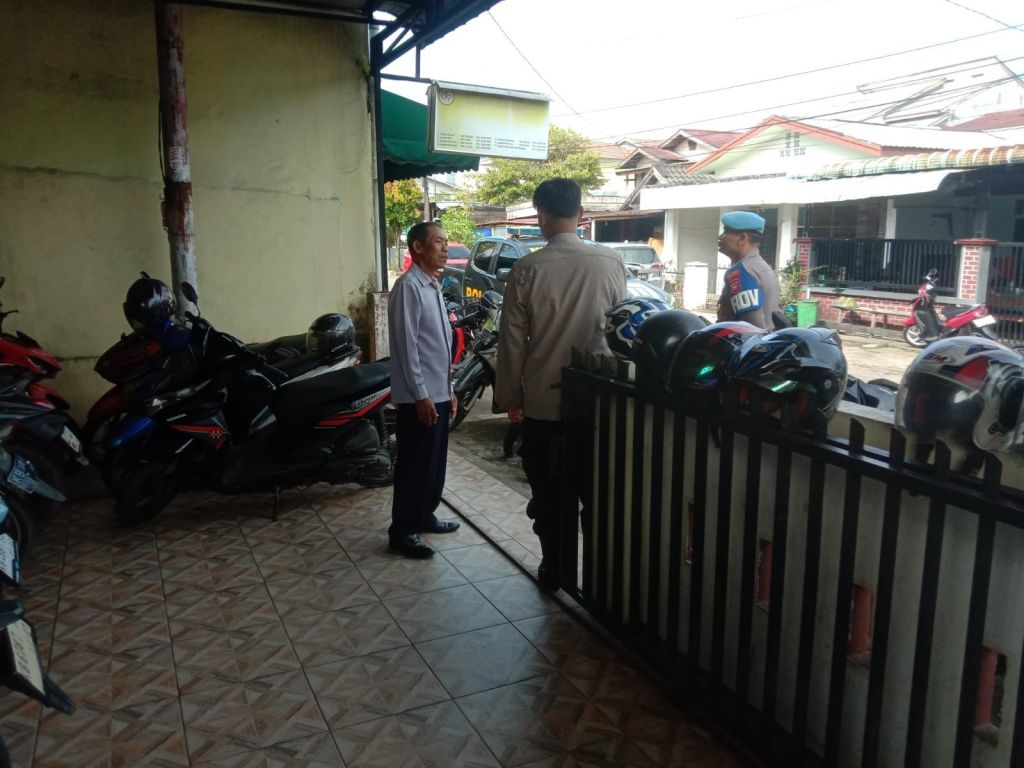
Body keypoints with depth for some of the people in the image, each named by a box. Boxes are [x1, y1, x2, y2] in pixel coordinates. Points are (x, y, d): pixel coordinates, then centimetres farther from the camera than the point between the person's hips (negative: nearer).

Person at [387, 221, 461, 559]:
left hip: (439, 392, 9)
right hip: (419, 396, -9)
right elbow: (406, 345, -18)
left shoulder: (434, 287, 15)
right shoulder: (408, 287, -14)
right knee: (415, 464, -2)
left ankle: (424, 516, 31)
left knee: (435, 461, 17)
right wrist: (421, 395, -20)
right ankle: (402, 531, 8)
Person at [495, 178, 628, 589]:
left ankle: (553, 567, 24)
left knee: (548, 489, 14)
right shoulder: (611, 262, -5)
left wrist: (510, 396, 3)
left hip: (543, 398, -2)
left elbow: (512, 340, -7)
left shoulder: (527, 269, -11)